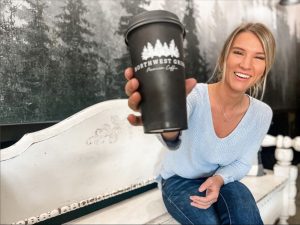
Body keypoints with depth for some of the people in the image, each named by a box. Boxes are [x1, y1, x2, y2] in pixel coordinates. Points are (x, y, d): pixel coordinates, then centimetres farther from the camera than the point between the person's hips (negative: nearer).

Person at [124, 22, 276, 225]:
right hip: (178, 181, -2)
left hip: (220, 180, 3)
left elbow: (243, 163, -1)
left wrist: (219, 179, -22)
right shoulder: (196, 95, -28)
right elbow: (174, 140, -50)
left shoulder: (262, 113, -13)